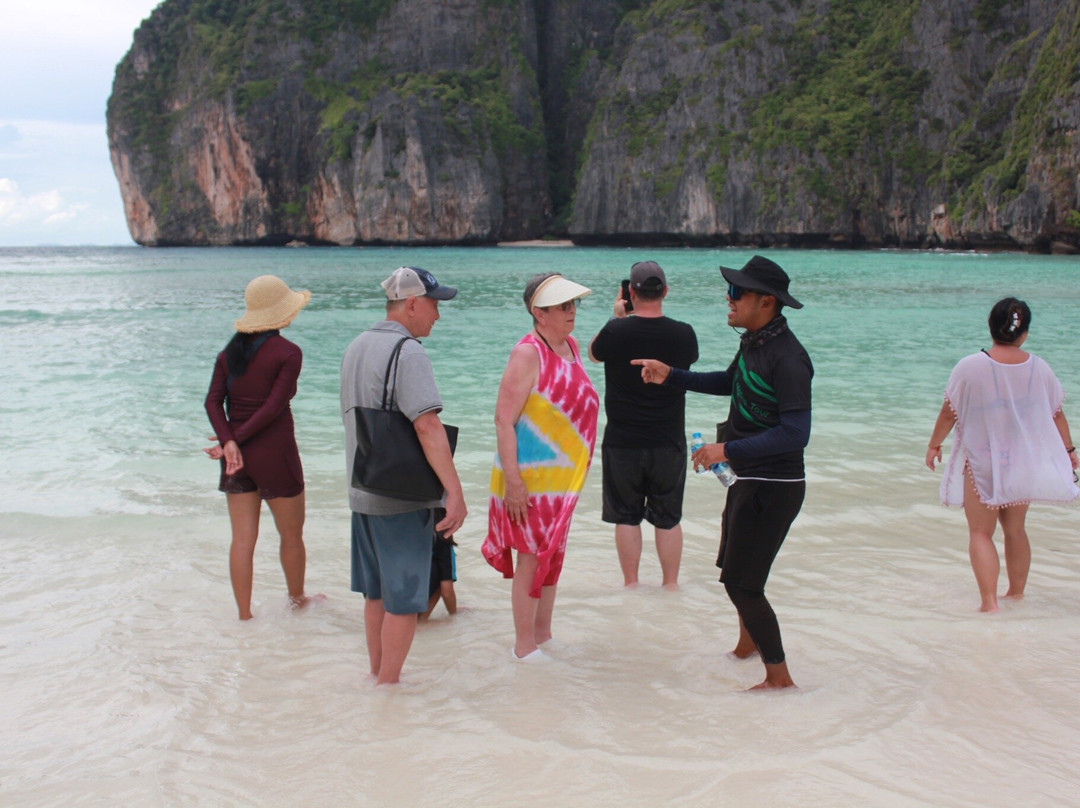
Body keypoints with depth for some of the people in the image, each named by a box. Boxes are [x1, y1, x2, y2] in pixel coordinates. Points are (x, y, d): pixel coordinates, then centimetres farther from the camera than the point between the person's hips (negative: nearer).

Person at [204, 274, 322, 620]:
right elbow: (274, 406, -16)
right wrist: (236, 438, -11)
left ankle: (244, 614, 12)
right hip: (275, 451, -5)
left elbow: (213, 401, -3)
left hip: (238, 453, 5)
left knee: (243, 538, 8)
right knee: (292, 534, 14)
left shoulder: (230, 352, 7)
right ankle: (297, 600, 31)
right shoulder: (288, 353, -9)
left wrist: (229, 442, -13)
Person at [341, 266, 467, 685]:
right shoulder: (407, 351, -17)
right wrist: (454, 491, -29)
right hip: (403, 496, -9)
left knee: (376, 593, 18)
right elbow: (427, 425, -26)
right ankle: (389, 686, 7)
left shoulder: (356, 347, 12)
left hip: (364, 493, 9)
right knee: (404, 599, 1)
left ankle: (377, 677, 28)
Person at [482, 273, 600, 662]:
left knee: (553, 555, 17)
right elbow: (504, 418, -21)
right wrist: (512, 480, -25)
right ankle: (524, 647, 10)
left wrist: (580, 463, 19)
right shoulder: (528, 353, -17)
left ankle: (542, 634, 31)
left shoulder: (570, 345, 9)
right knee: (532, 557, -1)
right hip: (532, 477, -8)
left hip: (563, 476, 9)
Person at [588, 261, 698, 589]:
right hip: (669, 442, 1)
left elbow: (594, 352, 9)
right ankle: (670, 584, 19)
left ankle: (631, 585, 16)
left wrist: (618, 316, 18)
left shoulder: (616, 332, -13)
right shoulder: (683, 334, -9)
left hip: (622, 443, -1)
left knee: (626, 517, 10)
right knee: (668, 518, 13)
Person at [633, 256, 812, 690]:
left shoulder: (786, 358, -25)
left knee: (741, 582, -7)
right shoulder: (753, 341, 5)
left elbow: (796, 433, -29)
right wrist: (669, 375, 17)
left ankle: (779, 676, 7)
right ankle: (748, 645, 49)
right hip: (749, 478, 10)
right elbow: (728, 382, 25)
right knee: (734, 569, 26)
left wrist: (728, 450, -28)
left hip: (773, 486, -10)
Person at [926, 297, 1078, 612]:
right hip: (1023, 464, 4)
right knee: (1015, 529, 20)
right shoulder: (1039, 369, -6)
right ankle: (1017, 592, 31)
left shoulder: (969, 367, -16)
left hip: (982, 464, -4)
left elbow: (949, 412, -7)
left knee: (980, 532, 2)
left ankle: (989, 601, -10)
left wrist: (934, 444, 10)